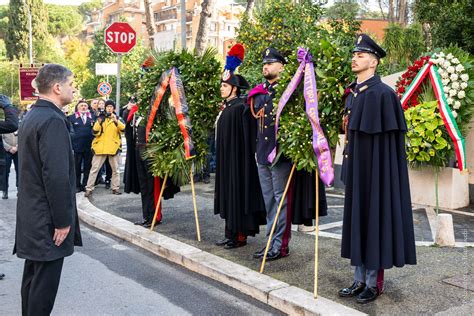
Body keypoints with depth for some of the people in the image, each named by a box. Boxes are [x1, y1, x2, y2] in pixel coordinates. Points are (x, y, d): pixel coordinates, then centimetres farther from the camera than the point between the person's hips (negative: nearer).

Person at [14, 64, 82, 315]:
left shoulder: (31, 117, 12)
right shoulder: (53, 120, -19)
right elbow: (56, 176, -24)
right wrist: (62, 221, -18)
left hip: (32, 215, 10)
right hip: (48, 218, -10)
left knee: (33, 277, 18)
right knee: (45, 283, -1)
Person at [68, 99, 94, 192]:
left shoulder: (92, 117, 7)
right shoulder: (72, 117, 2)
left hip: (89, 146, 2)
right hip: (77, 145, -1)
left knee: (87, 167, 7)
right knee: (77, 167, 5)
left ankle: (85, 185, 16)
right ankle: (77, 185, 13)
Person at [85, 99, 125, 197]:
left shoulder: (117, 118, 8)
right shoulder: (101, 118, 9)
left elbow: (123, 128, -11)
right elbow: (95, 132, 0)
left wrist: (116, 121, -24)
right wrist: (98, 122, -16)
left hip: (113, 147, 0)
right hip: (100, 147, 0)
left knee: (115, 169, 7)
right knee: (94, 169, -1)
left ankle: (115, 188, 16)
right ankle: (89, 189, 2)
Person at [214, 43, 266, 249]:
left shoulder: (240, 108, -14)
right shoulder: (227, 107, 13)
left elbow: (245, 138, -18)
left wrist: (241, 161, -20)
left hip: (237, 159, -9)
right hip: (226, 160, 9)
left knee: (237, 194, -3)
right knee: (228, 194, 11)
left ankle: (240, 235, 4)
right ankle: (231, 233, 19)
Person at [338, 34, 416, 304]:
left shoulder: (383, 93, -12)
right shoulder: (353, 93, 12)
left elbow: (389, 138, -14)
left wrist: (379, 172, -16)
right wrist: (348, 168, 14)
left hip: (375, 168, -8)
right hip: (356, 169, 8)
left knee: (374, 216, 0)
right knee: (357, 216, 11)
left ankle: (374, 282, 13)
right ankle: (360, 279, 22)